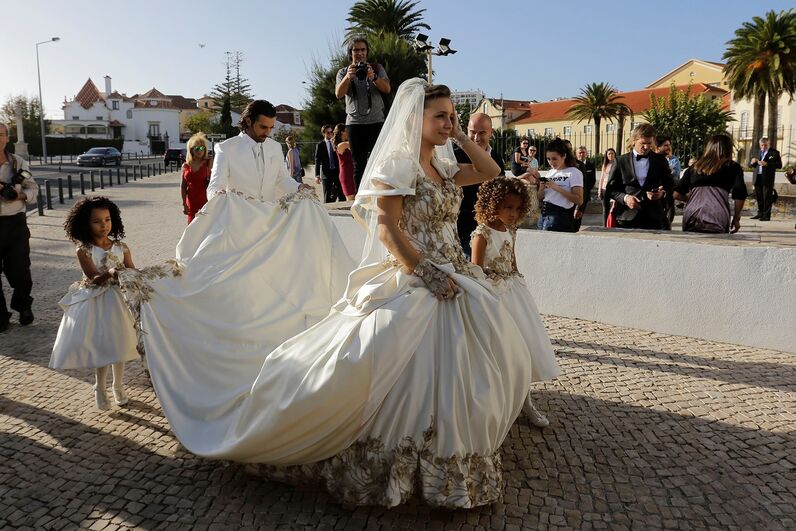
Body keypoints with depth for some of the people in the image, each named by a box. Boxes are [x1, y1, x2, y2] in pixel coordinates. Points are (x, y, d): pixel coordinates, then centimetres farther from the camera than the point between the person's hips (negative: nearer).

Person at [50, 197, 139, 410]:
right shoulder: (84, 250, -11)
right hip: (95, 303, -3)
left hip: (117, 301, 3)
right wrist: (110, 274, -39)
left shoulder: (121, 247, -3)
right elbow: (93, 279, -20)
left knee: (118, 344, 11)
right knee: (101, 345, 3)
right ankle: (100, 388, 25)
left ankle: (118, 386, 30)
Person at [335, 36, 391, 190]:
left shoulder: (377, 68, 11)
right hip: (354, 123, 1)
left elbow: (387, 89, -3)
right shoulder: (343, 72, 12)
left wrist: (374, 77, -21)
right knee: (358, 164, 1)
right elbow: (338, 94, -5)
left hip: (376, 121, -1)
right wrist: (348, 77, -22)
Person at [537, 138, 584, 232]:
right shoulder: (549, 173, 16)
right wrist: (541, 189, -4)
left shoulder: (574, 173, -3)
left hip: (559, 216, -6)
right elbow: (540, 198, 19)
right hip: (543, 214, 6)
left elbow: (579, 200, -14)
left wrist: (557, 187, -19)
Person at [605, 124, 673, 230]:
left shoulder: (660, 160, 11)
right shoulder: (621, 161, 7)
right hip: (627, 218, -1)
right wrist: (625, 198, -11)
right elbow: (610, 189, 7)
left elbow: (670, 185, 15)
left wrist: (663, 193, -8)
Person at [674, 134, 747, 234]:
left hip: (690, 219, 3)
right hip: (717, 219, -3)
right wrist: (736, 219, 15)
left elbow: (677, 194, 17)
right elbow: (740, 195, 3)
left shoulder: (695, 167, 20)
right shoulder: (733, 167, 13)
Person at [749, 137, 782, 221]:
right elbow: (750, 165, 16)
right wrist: (752, 162, -8)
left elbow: (779, 165, -7)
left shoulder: (774, 152, 2)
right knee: (759, 197, 10)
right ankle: (760, 213, 21)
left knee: (767, 197, -5)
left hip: (767, 178, -5)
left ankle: (766, 215, -3)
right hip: (758, 178, 5)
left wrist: (767, 164, -19)